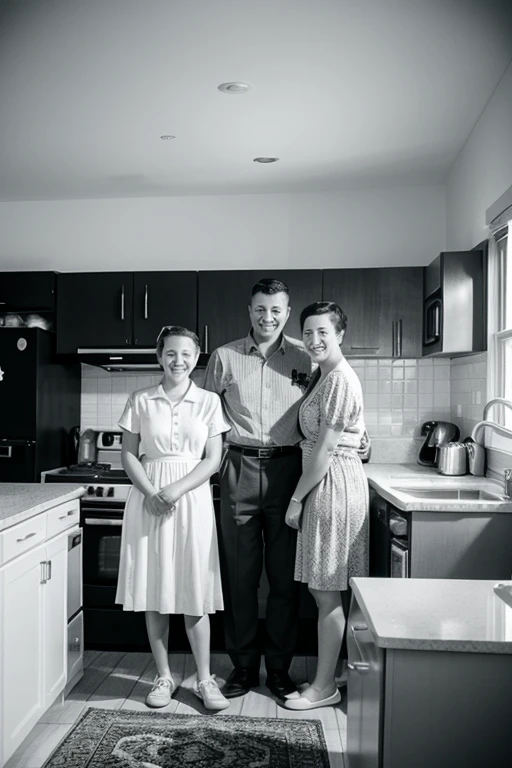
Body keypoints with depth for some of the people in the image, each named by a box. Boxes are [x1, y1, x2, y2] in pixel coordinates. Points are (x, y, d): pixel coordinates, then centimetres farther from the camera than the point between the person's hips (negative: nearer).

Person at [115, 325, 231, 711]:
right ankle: (164, 676, 23)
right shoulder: (141, 401, 3)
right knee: (154, 593, 7)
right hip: (148, 499, 1)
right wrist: (151, 493, -13)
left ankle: (204, 679, 18)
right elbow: (129, 455, 3)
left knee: (195, 593, 3)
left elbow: (213, 460, -1)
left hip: (193, 499, -1)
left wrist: (176, 489, -14)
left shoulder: (209, 401, 1)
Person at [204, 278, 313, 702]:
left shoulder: (304, 358, 5)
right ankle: (244, 666, 23)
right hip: (239, 469, 1)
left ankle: (279, 668, 23)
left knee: (285, 574, 7)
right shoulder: (224, 357, 7)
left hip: (286, 468, 0)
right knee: (240, 572, 7)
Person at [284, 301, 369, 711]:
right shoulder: (324, 375, 14)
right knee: (326, 591, 16)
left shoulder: (339, 381, -16)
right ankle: (325, 676, 29)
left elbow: (325, 450, -18)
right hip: (326, 481, 10)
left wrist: (297, 498, -12)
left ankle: (324, 687, 15)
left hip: (333, 483, -10)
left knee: (326, 592, 1)